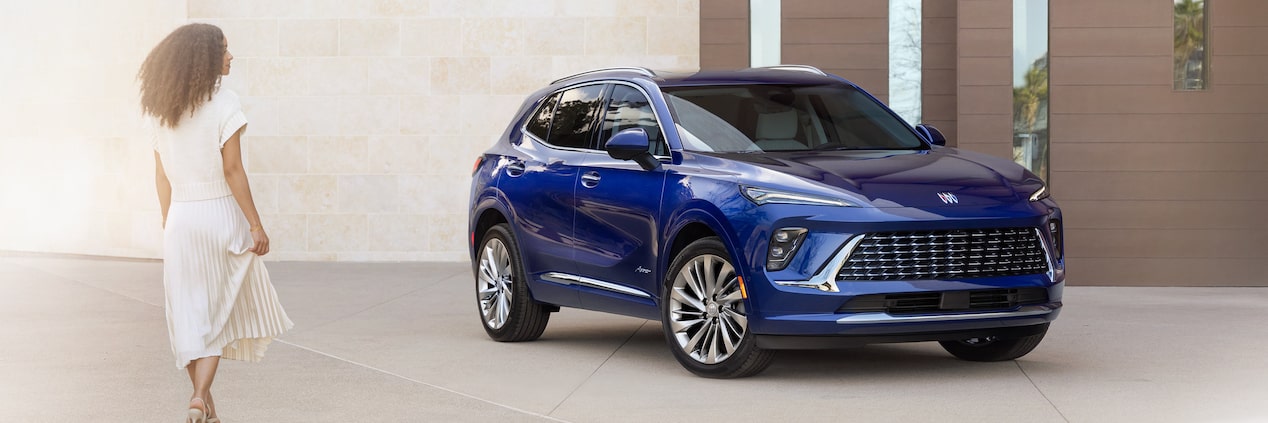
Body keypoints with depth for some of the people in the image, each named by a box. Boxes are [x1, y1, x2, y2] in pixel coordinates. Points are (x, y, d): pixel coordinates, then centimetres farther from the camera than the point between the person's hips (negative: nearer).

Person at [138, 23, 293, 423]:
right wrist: (256, 225, -10)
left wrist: (169, 226, 16)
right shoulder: (223, 102, -13)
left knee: (191, 313, 11)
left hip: (180, 216, 4)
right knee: (223, 309, 8)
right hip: (221, 212, -4)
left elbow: (161, 174, 7)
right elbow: (232, 171, -15)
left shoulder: (162, 108, 4)